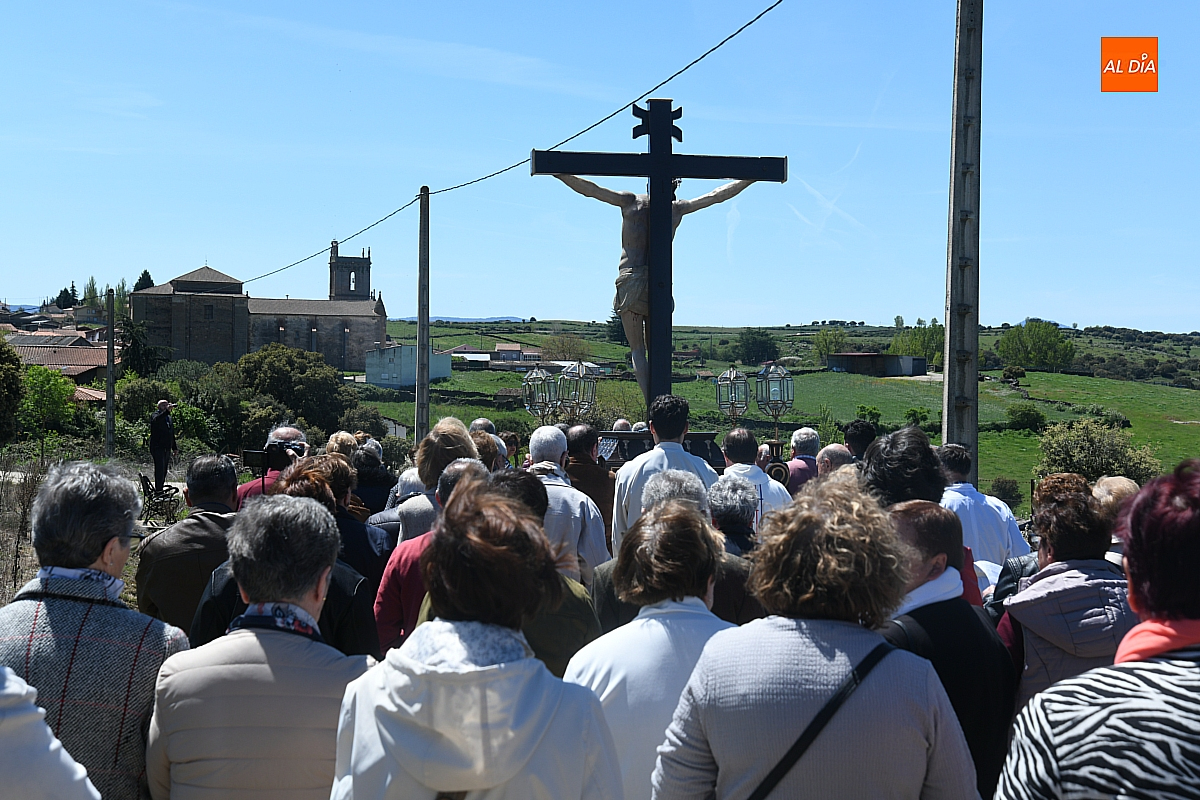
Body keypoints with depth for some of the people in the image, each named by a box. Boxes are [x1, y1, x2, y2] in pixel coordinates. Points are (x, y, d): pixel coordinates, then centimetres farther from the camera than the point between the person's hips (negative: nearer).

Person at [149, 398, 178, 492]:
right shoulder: (155, 415, -1)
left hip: (167, 448, 7)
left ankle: (161, 487, 11)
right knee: (159, 469, -12)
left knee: (164, 470, 6)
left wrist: (174, 447, 24)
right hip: (157, 447, -7)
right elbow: (156, 420, -28)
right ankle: (158, 490, -12)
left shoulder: (169, 417, 22)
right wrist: (167, 411, -35)